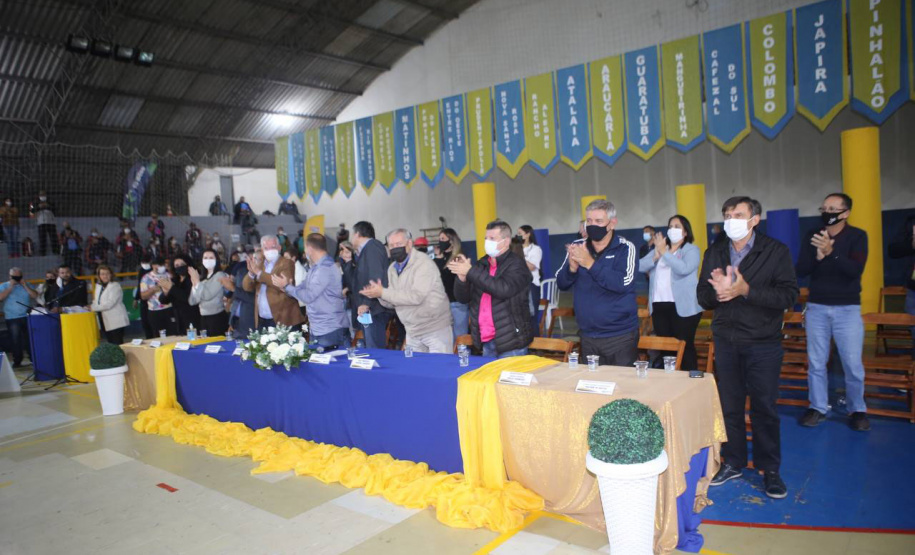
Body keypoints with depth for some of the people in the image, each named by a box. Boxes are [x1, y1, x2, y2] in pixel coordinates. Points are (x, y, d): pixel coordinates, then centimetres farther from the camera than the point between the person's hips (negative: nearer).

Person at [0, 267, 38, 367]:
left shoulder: (26, 285, 10)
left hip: (27, 317, 1)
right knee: (15, 340, 3)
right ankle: (17, 361, 11)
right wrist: (10, 287, -11)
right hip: (12, 318, -1)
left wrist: (25, 286, -7)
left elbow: (36, 296, -2)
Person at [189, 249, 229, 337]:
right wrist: (194, 284, -6)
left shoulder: (220, 275, -7)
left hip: (217, 317, -7)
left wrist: (197, 281, -6)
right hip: (204, 317, 7)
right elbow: (192, 301, 6)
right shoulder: (202, 277, 12)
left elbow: (207, 295, -15)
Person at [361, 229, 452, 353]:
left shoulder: (424, 263, -16)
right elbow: (393, 302, 10)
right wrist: (380, 296, -12)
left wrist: (383, 292, -23)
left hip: (435, 330, -7)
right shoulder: (392, 268, 7)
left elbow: (416, 296, -27)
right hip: (412, 332, 7)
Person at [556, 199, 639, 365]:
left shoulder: (625, 248, -8)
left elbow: (623, 283, -23)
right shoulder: (578, 247, 3)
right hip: (588, 336, 4)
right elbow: (561, 284, 2)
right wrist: (572, 267, -18)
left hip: (620, 335, -3)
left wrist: (590, 263, -27)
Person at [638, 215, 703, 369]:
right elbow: (640, 267, 2)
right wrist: (656, 256, -14)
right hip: (659, 306, 5)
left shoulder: (691, 250, 1)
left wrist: (664, 252, -16)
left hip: (682, 307, -5)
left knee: (685, 345, -4)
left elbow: (684, 268, -20)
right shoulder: (658, 249, 16)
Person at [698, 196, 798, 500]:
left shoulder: (776, 251, -6)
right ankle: (732, 462, 25)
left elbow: (789, 296, -15)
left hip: (763, 342, -3)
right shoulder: (714, 253, 5)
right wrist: (717, 291, -21)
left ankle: (770, 469, 21)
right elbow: (703, 297, 2)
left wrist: (745, 289, -25)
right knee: (729, 405, 9)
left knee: (764, 407, 4)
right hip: (726, 340, 3)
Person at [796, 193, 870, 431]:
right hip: (816, 307, 2)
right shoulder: (812, 237, 3)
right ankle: (818, 407, 18)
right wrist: (817, 256, -21)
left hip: (847, 309, -2)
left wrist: (831, 252, -33)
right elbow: (800, 271, -3)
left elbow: (855, 270, -19)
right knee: (816, 362, 6)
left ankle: (857, 410, 18)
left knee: (853, 364, 0)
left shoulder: (857, 236, -5)